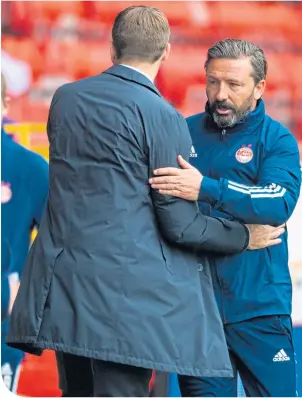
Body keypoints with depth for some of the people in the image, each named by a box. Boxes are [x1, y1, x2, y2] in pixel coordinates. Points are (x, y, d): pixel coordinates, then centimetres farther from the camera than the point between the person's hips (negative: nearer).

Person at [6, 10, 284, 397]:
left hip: (60, 286, 6)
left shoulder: (64, 99, 8)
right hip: (124, 291, -6)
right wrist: (245, 236, 7)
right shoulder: (162, 117, -11)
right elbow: (180, 225, -10)